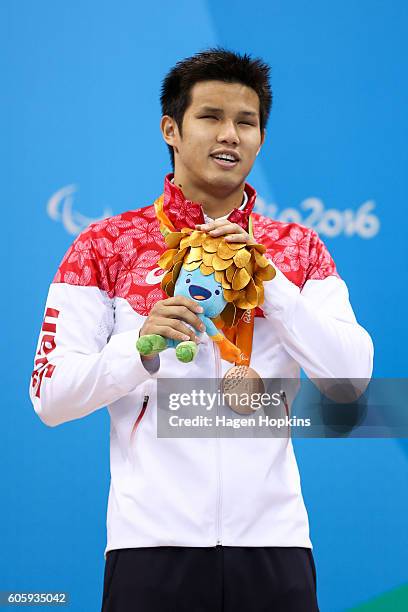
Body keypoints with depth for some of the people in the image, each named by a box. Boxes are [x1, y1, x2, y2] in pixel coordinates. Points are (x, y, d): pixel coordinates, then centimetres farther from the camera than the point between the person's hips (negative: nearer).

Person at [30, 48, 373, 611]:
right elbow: (50, 397, -1)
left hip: (273, 542, 2)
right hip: (153, 540, -2)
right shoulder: (108, 246, 4)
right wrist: (142, 348, -17)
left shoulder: (300, 249, 10)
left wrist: (267, 282, -11)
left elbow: (353, 377, -2)